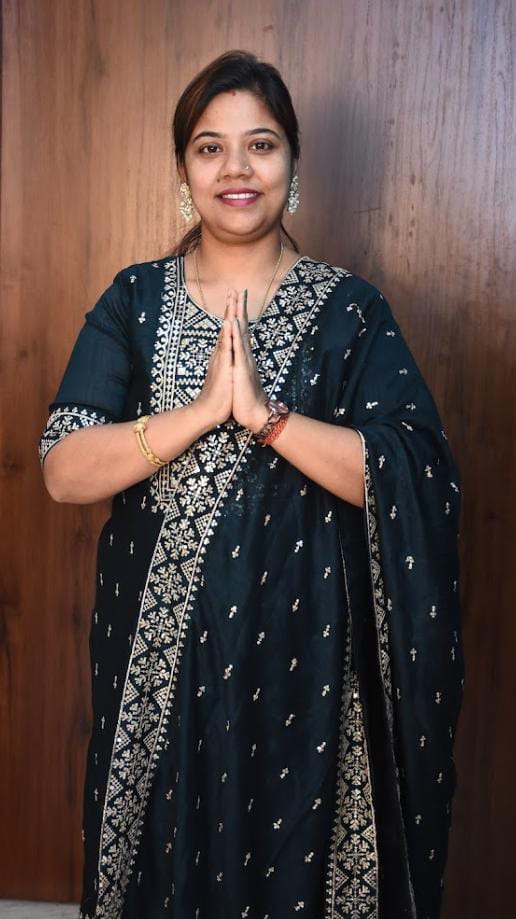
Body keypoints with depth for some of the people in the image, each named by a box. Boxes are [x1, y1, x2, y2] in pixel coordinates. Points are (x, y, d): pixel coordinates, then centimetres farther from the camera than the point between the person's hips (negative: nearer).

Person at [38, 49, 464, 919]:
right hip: (158, 644, 2)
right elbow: (62, 471, -7)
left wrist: (266, 415, -22)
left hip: (302, 646, -1)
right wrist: (201, 409, -20)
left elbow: (416, 479, -12)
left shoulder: (350, 307, -2)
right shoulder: (134, 299, 2)